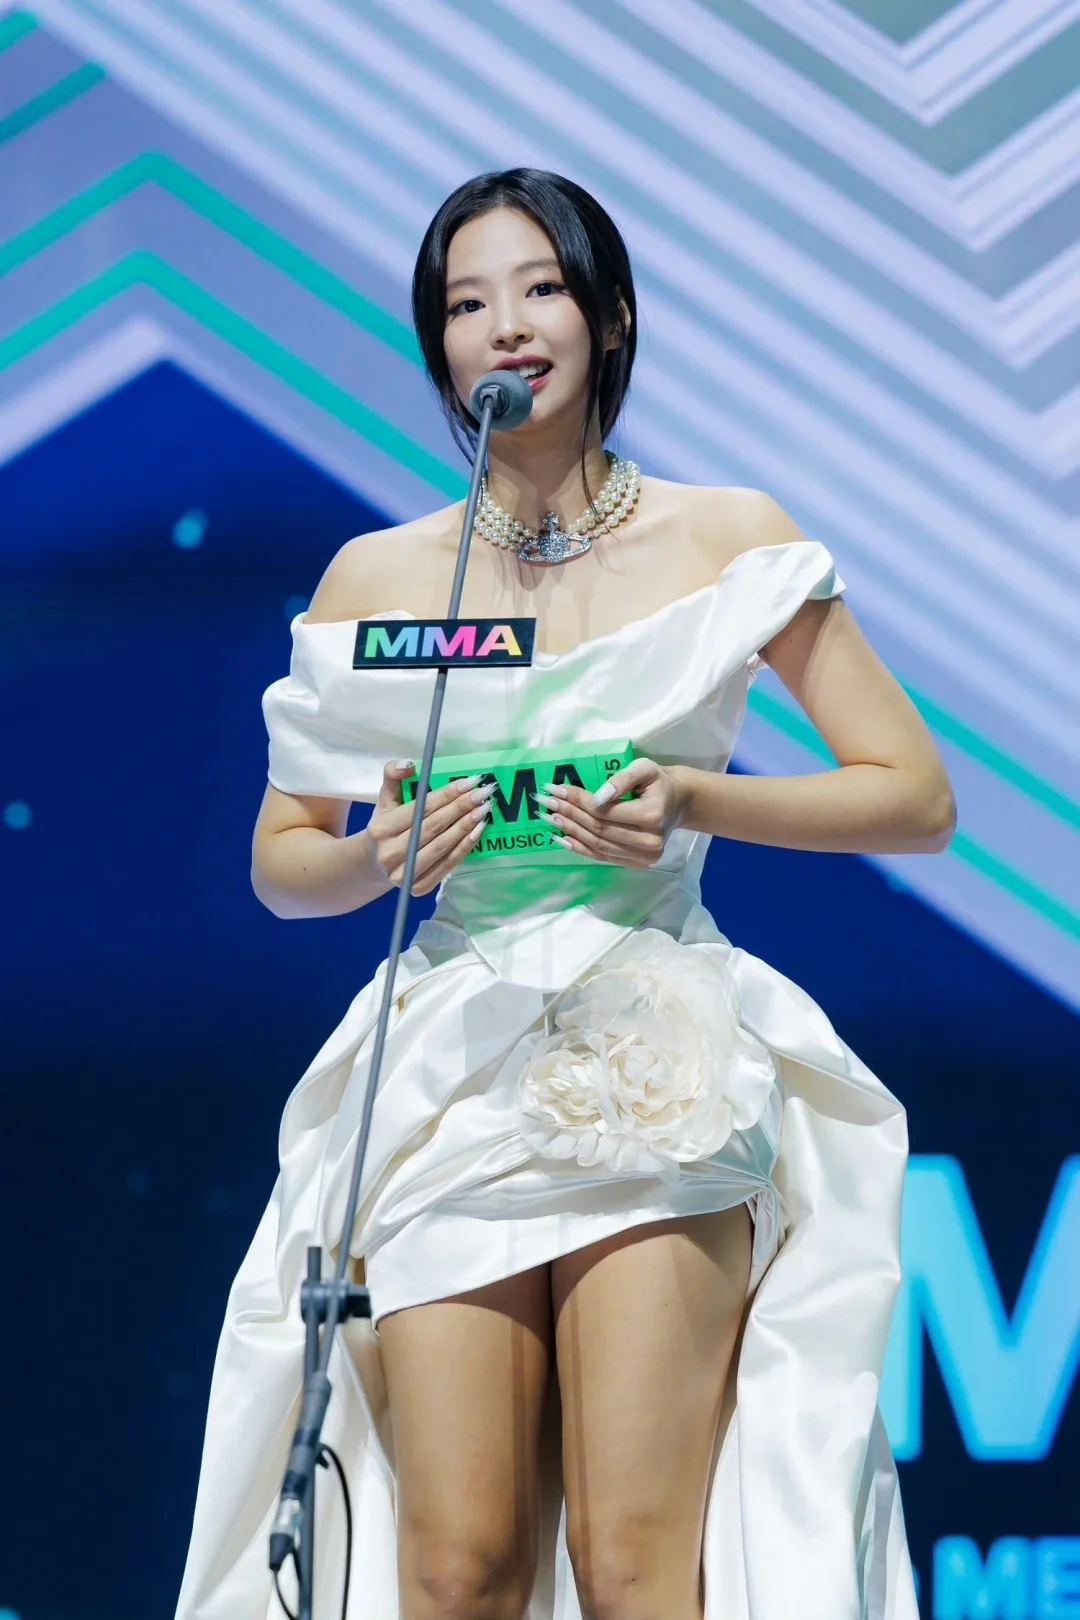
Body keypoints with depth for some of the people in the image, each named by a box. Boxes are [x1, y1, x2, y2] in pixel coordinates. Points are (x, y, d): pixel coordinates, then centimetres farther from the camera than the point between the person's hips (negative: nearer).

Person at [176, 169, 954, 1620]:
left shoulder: (727, 540, 6)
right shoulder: (376, 576, 10)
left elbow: (916, 795, 6)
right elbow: (282, 861, 18)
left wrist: (693, 802, -8)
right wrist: (382, 851, -5)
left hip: (660, 1075, -1)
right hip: (452, 1081, 2)